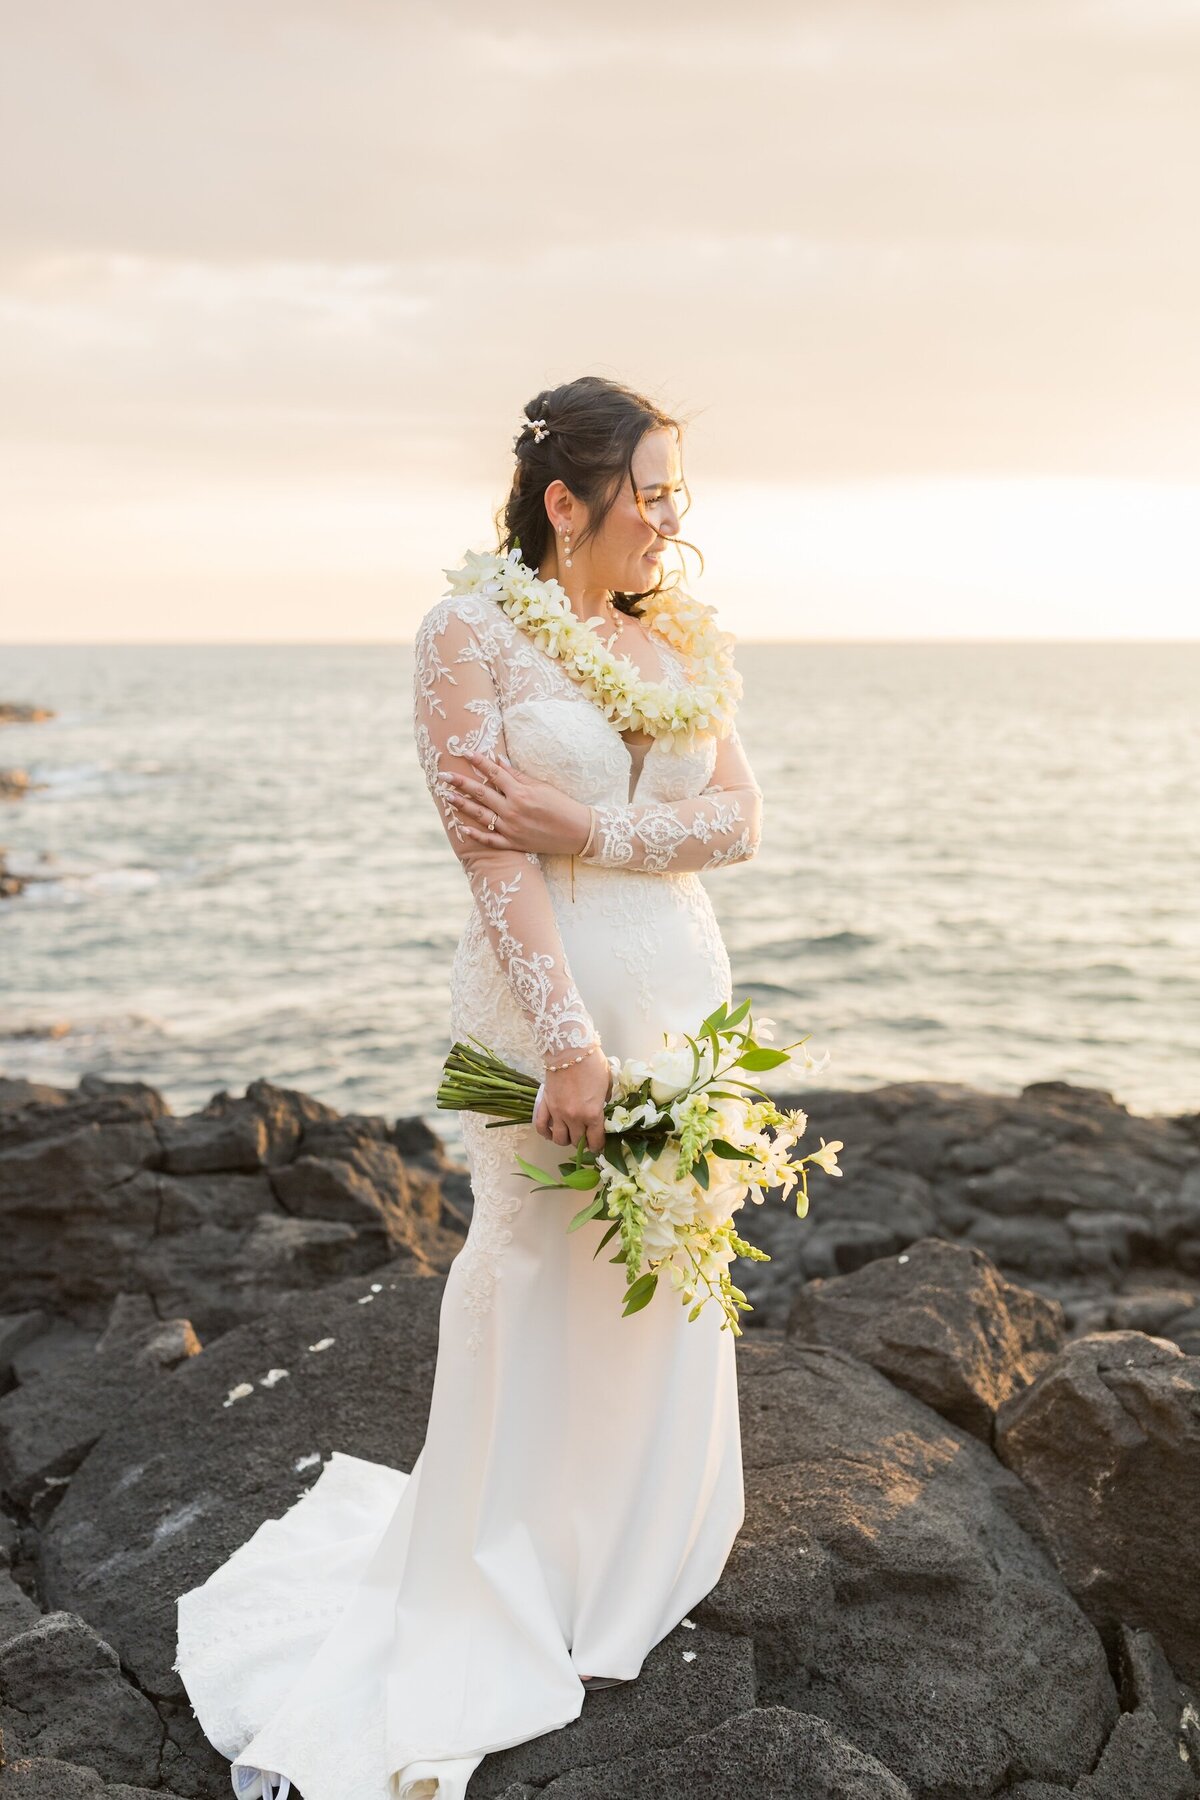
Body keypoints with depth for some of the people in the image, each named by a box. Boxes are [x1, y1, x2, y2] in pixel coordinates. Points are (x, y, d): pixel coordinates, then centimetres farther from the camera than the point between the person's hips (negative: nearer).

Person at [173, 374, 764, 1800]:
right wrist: (569, 1039, -22)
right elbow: (491, 852, -17)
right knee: (539, 1281, 5)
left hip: (684, 988, 6)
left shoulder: (680, 641, 8)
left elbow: (738, 823, 1)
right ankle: (510, 1600, 26)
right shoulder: (474, 630, -9)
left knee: (665, 1281, 15)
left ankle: (637, 1553, 38)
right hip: (549, 997, -6)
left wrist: (582, 827, -15)